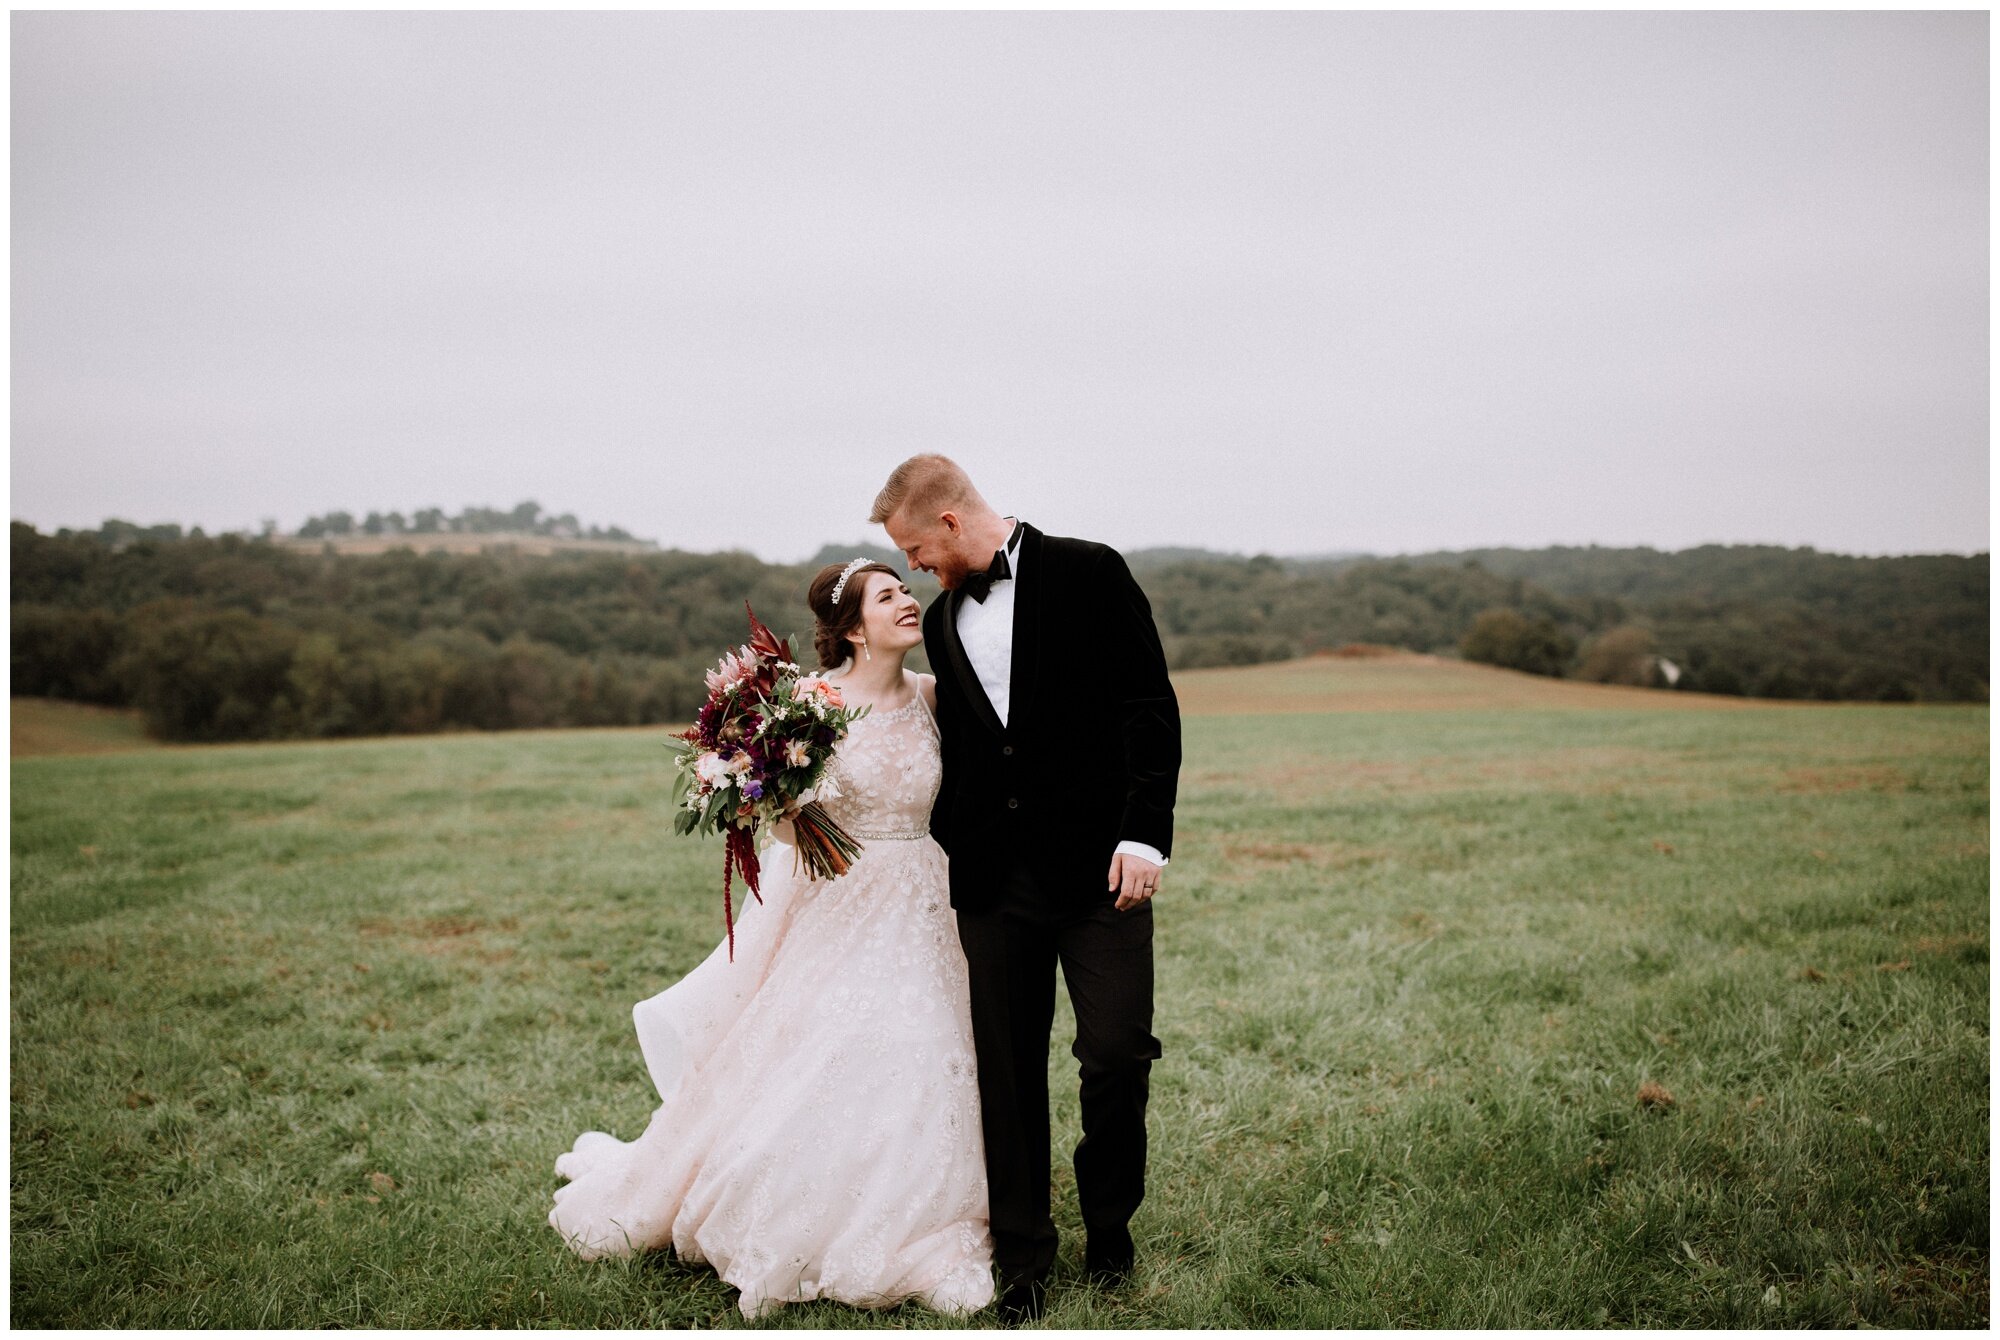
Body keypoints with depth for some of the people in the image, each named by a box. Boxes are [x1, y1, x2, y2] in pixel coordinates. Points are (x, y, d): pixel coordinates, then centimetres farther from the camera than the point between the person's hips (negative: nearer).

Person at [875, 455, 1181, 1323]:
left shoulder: (1087, 574, -3)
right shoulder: (942, 618, 14)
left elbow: (1150, 709, -6)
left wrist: (1144, 835, -14)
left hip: (1097, 866, -4)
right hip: (993, 880, 5)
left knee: (1116, 1053, -6)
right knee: (1007, 1068, 6)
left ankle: (1109, 1222, 21)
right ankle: (1022, 1251, 20)